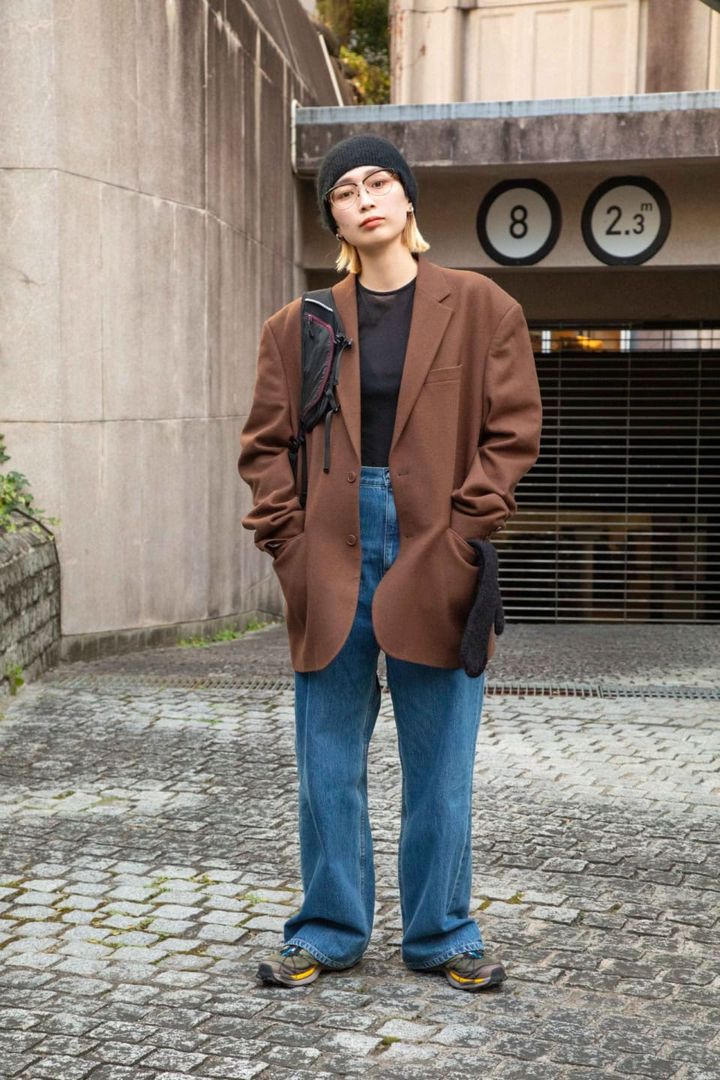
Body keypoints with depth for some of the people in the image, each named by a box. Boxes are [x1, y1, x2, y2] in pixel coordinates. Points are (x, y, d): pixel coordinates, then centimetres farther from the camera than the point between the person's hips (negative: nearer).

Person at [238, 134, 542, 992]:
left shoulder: (480, 308, 5)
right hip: (331, 560, 2)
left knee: (439, 762, 5)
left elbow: (512, 431, 1)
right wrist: (289, 543, -2)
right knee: (328, 765, 7)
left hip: (435, 558, -1)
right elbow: (266, 445, 10)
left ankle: (441, 935, 20)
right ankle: (328, 932, 21)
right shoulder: (298, 327, 10)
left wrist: (465, 534, -8)